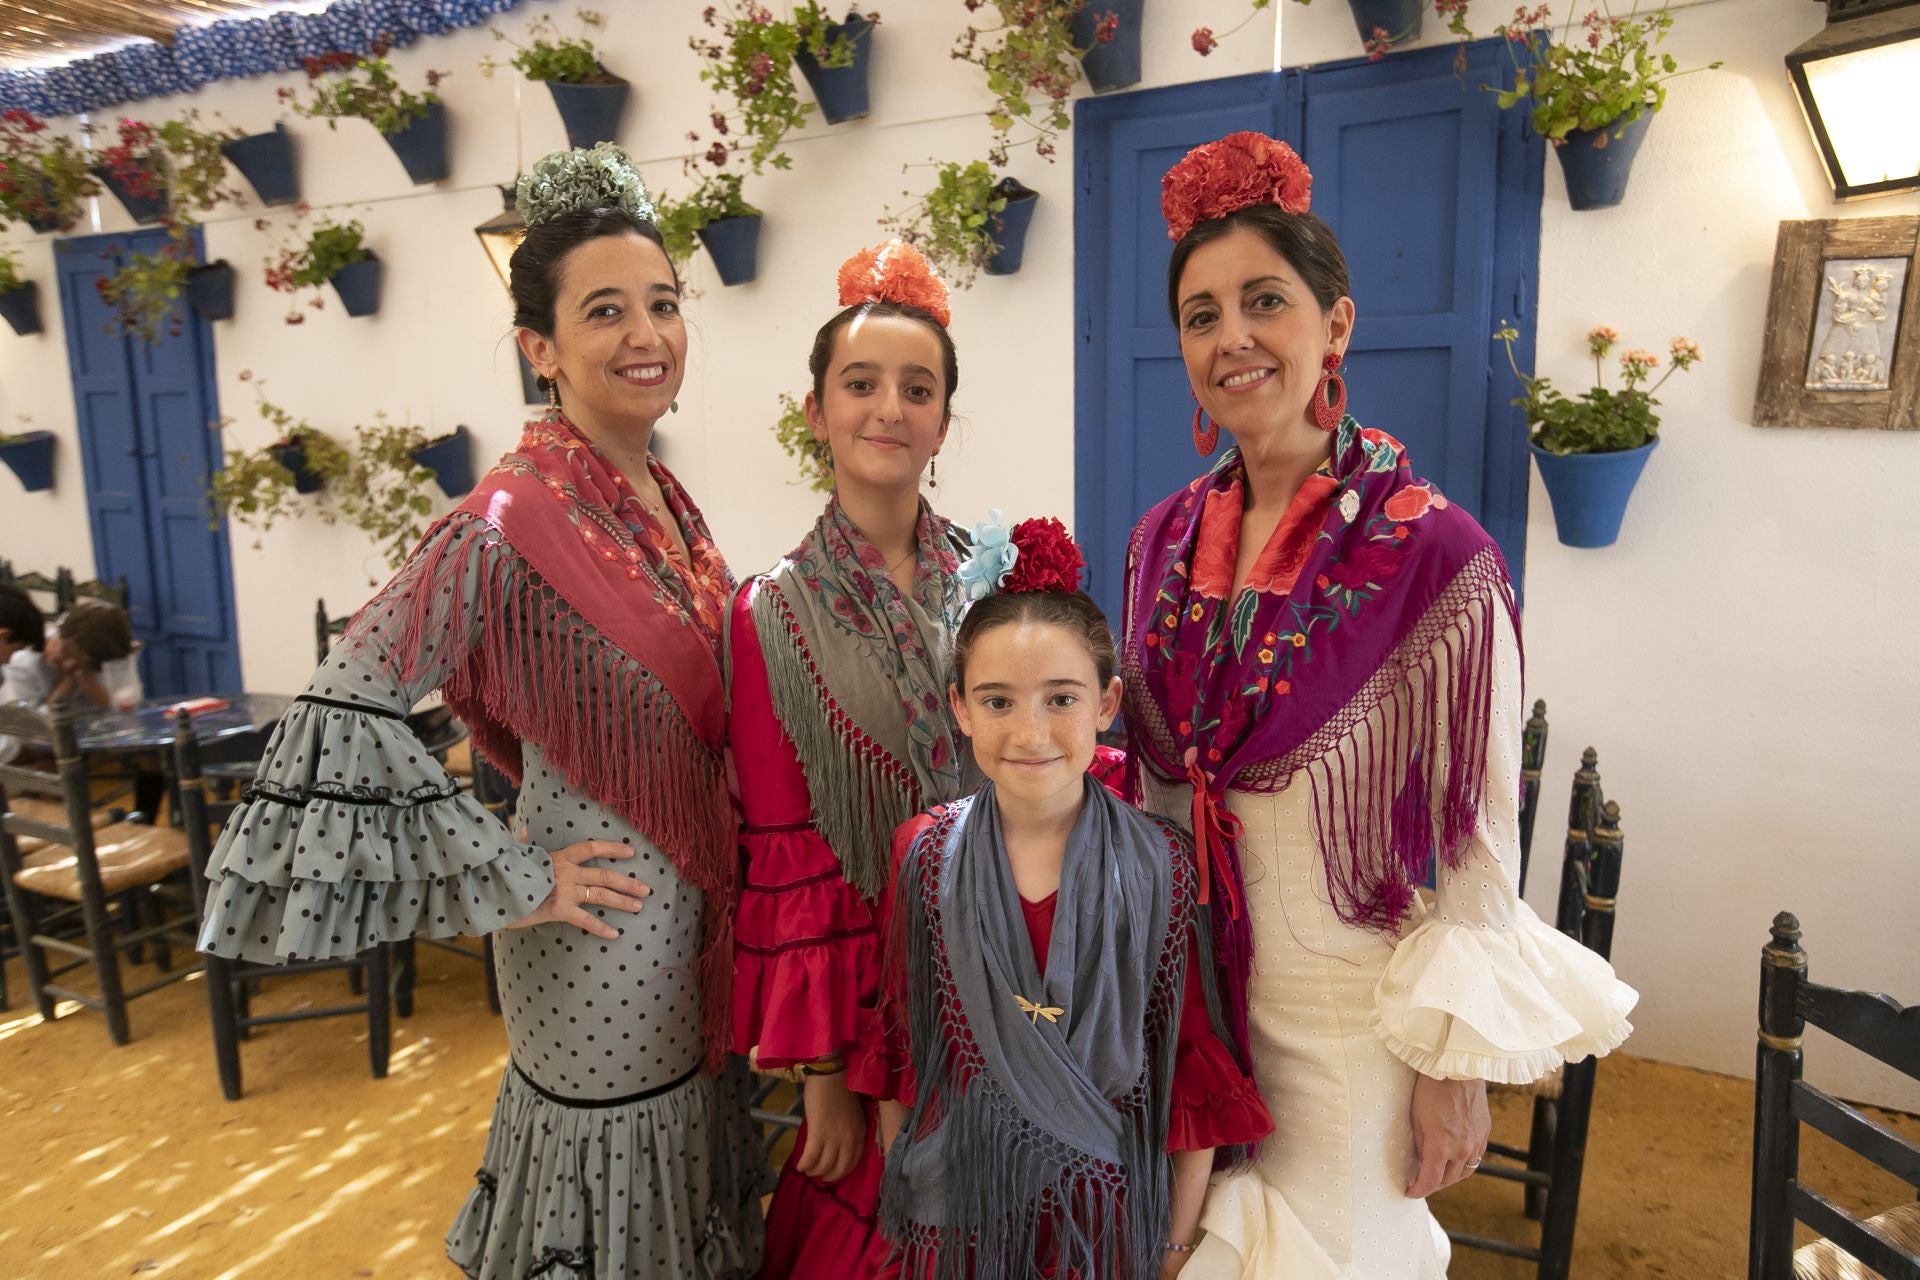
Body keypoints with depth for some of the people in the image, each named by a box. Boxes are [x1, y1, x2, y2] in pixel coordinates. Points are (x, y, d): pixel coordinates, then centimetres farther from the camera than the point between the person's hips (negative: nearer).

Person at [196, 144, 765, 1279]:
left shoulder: (665, 497, 2)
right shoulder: (511, 522, -22)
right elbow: (345, 715, -25)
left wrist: (729, 880, 11)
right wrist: (511, 882, -18)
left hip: (698, 916, 7)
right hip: (606, 936, -7)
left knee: (686, 1179, 25)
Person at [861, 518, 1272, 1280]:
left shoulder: (1160, 866, -14)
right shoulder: (925, 854, -10)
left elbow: (1191, 1066, -7)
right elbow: (899, 1038, 0)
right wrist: (897, 1201, 6)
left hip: (1106, 1213, -1)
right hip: (957, 1208, 1)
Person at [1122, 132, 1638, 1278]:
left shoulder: (1437, 557, -18)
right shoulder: (1164, 544, -2)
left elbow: (1479, 839, -13)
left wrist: (1455, 1064, -10)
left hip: (1349, 1012, -4)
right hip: (1184, 993, 5)